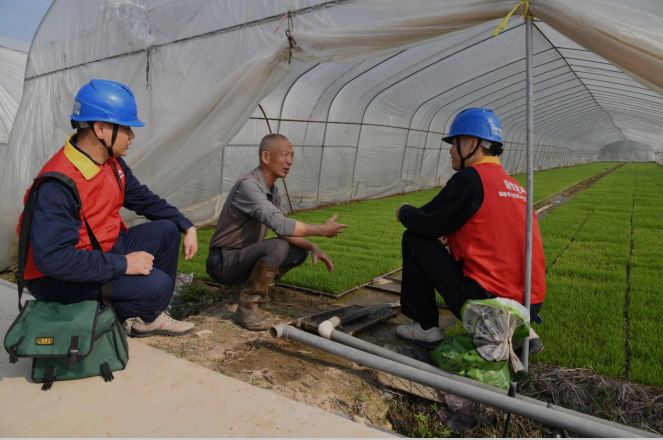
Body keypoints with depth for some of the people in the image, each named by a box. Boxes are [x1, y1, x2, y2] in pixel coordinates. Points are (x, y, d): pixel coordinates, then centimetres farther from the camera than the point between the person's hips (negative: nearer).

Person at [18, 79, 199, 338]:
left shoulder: (112, 162, -1)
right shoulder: (58, 184, -28)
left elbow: (143, 199, 13)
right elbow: (51, 258, -33)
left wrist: (187, 226, 5)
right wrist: (122, 264, -29)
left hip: (103, 252, 9)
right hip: (58, 278, -9)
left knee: (166, 230, 2)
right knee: (156, 285, -25)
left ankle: (150, 316, 12)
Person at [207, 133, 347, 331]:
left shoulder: (272, 190, 6)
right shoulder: (248, 186, -24)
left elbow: (283, 230, 7)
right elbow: (279, 224, -35)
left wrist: (313, 247, -9)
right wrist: (321, 230, -25)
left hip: (244, 256, 9)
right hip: (224, 262, -9)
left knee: (299, 250, 3)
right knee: (277, 247, -32)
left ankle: (251, 286, 10)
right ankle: (247, 305, -15)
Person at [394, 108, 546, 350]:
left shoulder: (471, 177, -10)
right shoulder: (515, 185, 15)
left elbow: (426, 223, -6)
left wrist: (404, 211, 14)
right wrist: (451, 234, 19)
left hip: (488, 300, -8)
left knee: (414, 239, 2)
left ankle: (426, 328, 12)